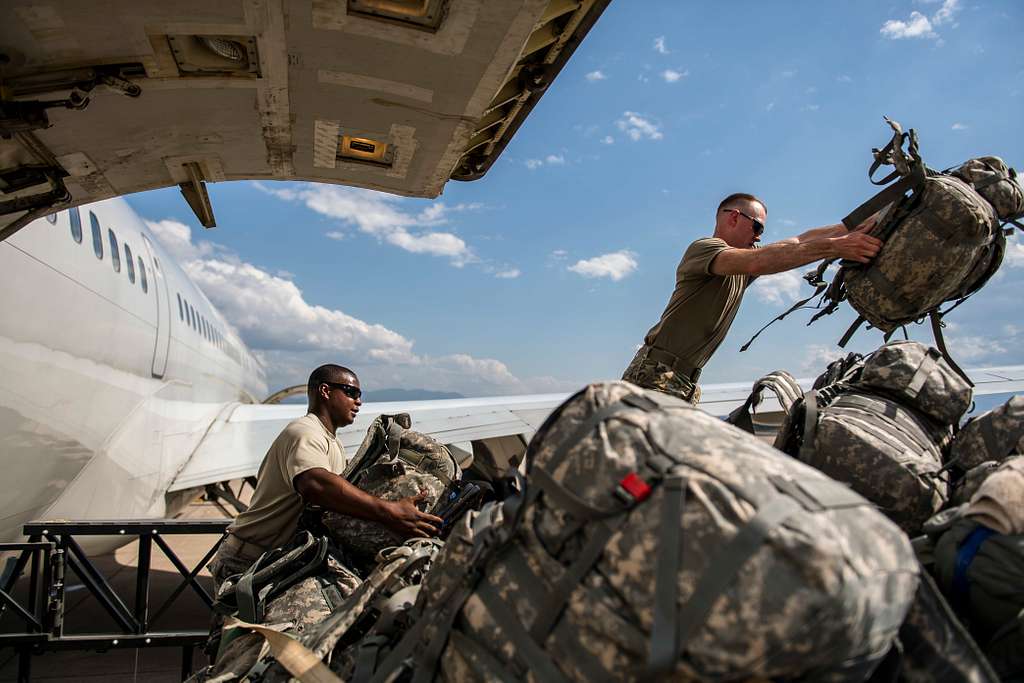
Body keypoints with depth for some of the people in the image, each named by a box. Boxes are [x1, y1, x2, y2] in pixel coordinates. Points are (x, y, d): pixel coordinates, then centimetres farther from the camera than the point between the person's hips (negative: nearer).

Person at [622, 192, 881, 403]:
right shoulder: (703, 248, -8)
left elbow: (799, 241, 15)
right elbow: (757, 262, -26)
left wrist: (854, 229, 5)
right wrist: (835, 246, -26)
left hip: (686, 384, 9)